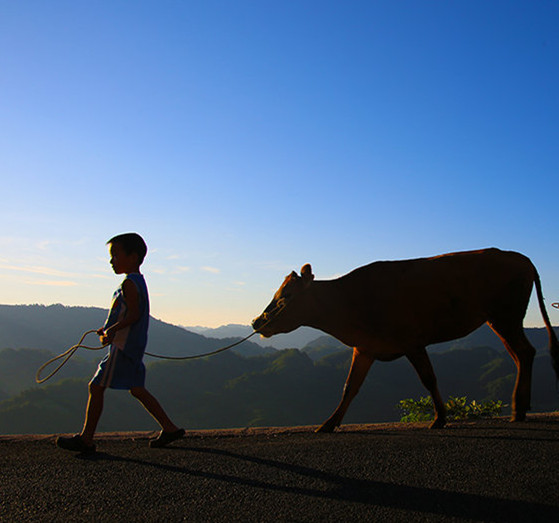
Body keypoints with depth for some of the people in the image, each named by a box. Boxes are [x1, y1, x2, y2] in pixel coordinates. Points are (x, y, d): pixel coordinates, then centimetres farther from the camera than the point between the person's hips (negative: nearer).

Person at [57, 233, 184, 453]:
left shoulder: (129, 283, -14)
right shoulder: (138, 281, 16)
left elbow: (134, 315, -22)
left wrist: (113, 329, -28)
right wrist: (108, 329, 27)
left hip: (123, 346, -10)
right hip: (134, 346, 10)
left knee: (96, 387, -2)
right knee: (137, 389, 14)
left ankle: (86, 439, 5)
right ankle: (170, 428, 15)